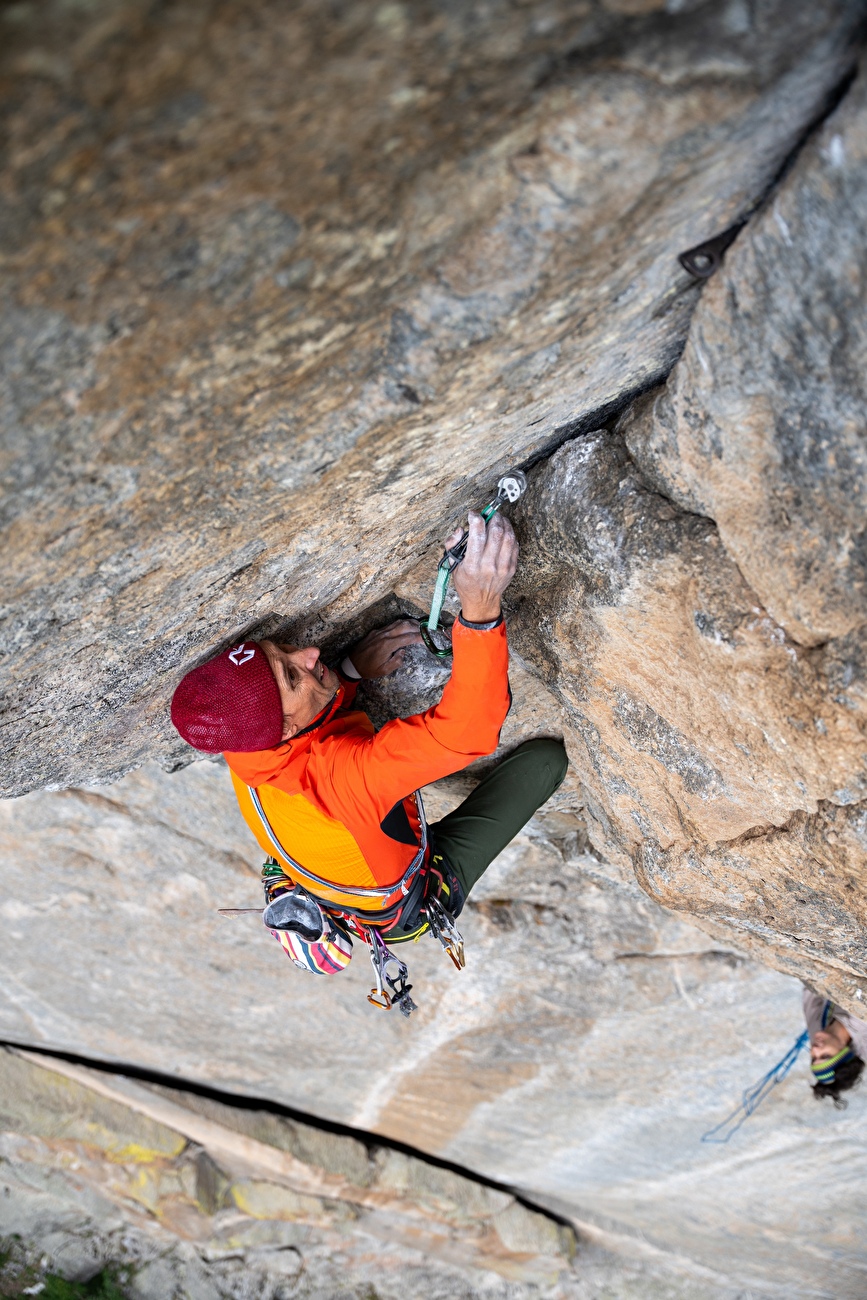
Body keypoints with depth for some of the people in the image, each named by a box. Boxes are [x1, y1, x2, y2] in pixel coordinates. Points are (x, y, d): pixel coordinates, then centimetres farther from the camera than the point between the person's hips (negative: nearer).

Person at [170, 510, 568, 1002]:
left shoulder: (249, 749, -26)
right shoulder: (338, 775, -50)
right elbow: (466, 732, -56)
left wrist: (350, 672, -21)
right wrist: (480, 611, -64)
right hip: (407, 911, -6)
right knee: (546, 756, -8)